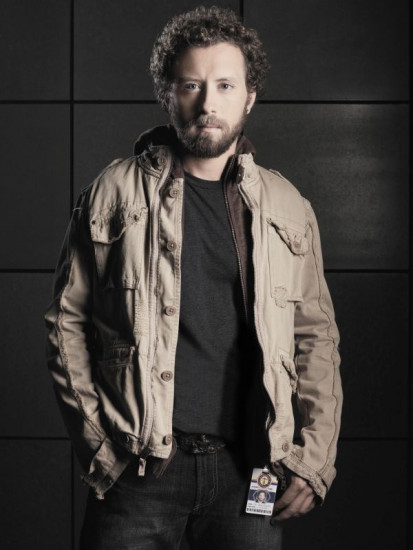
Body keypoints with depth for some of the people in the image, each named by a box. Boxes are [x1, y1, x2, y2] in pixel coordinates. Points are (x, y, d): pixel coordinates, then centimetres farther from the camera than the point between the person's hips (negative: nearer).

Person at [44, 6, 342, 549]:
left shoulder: (288, 208, 7)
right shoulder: (114, 193, 1)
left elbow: (317, 338, 10)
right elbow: (67, 324, 3)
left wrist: (315, 459, 3)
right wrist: (96, 440, -3)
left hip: (250, 467, 2)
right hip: (138, 465, -1)